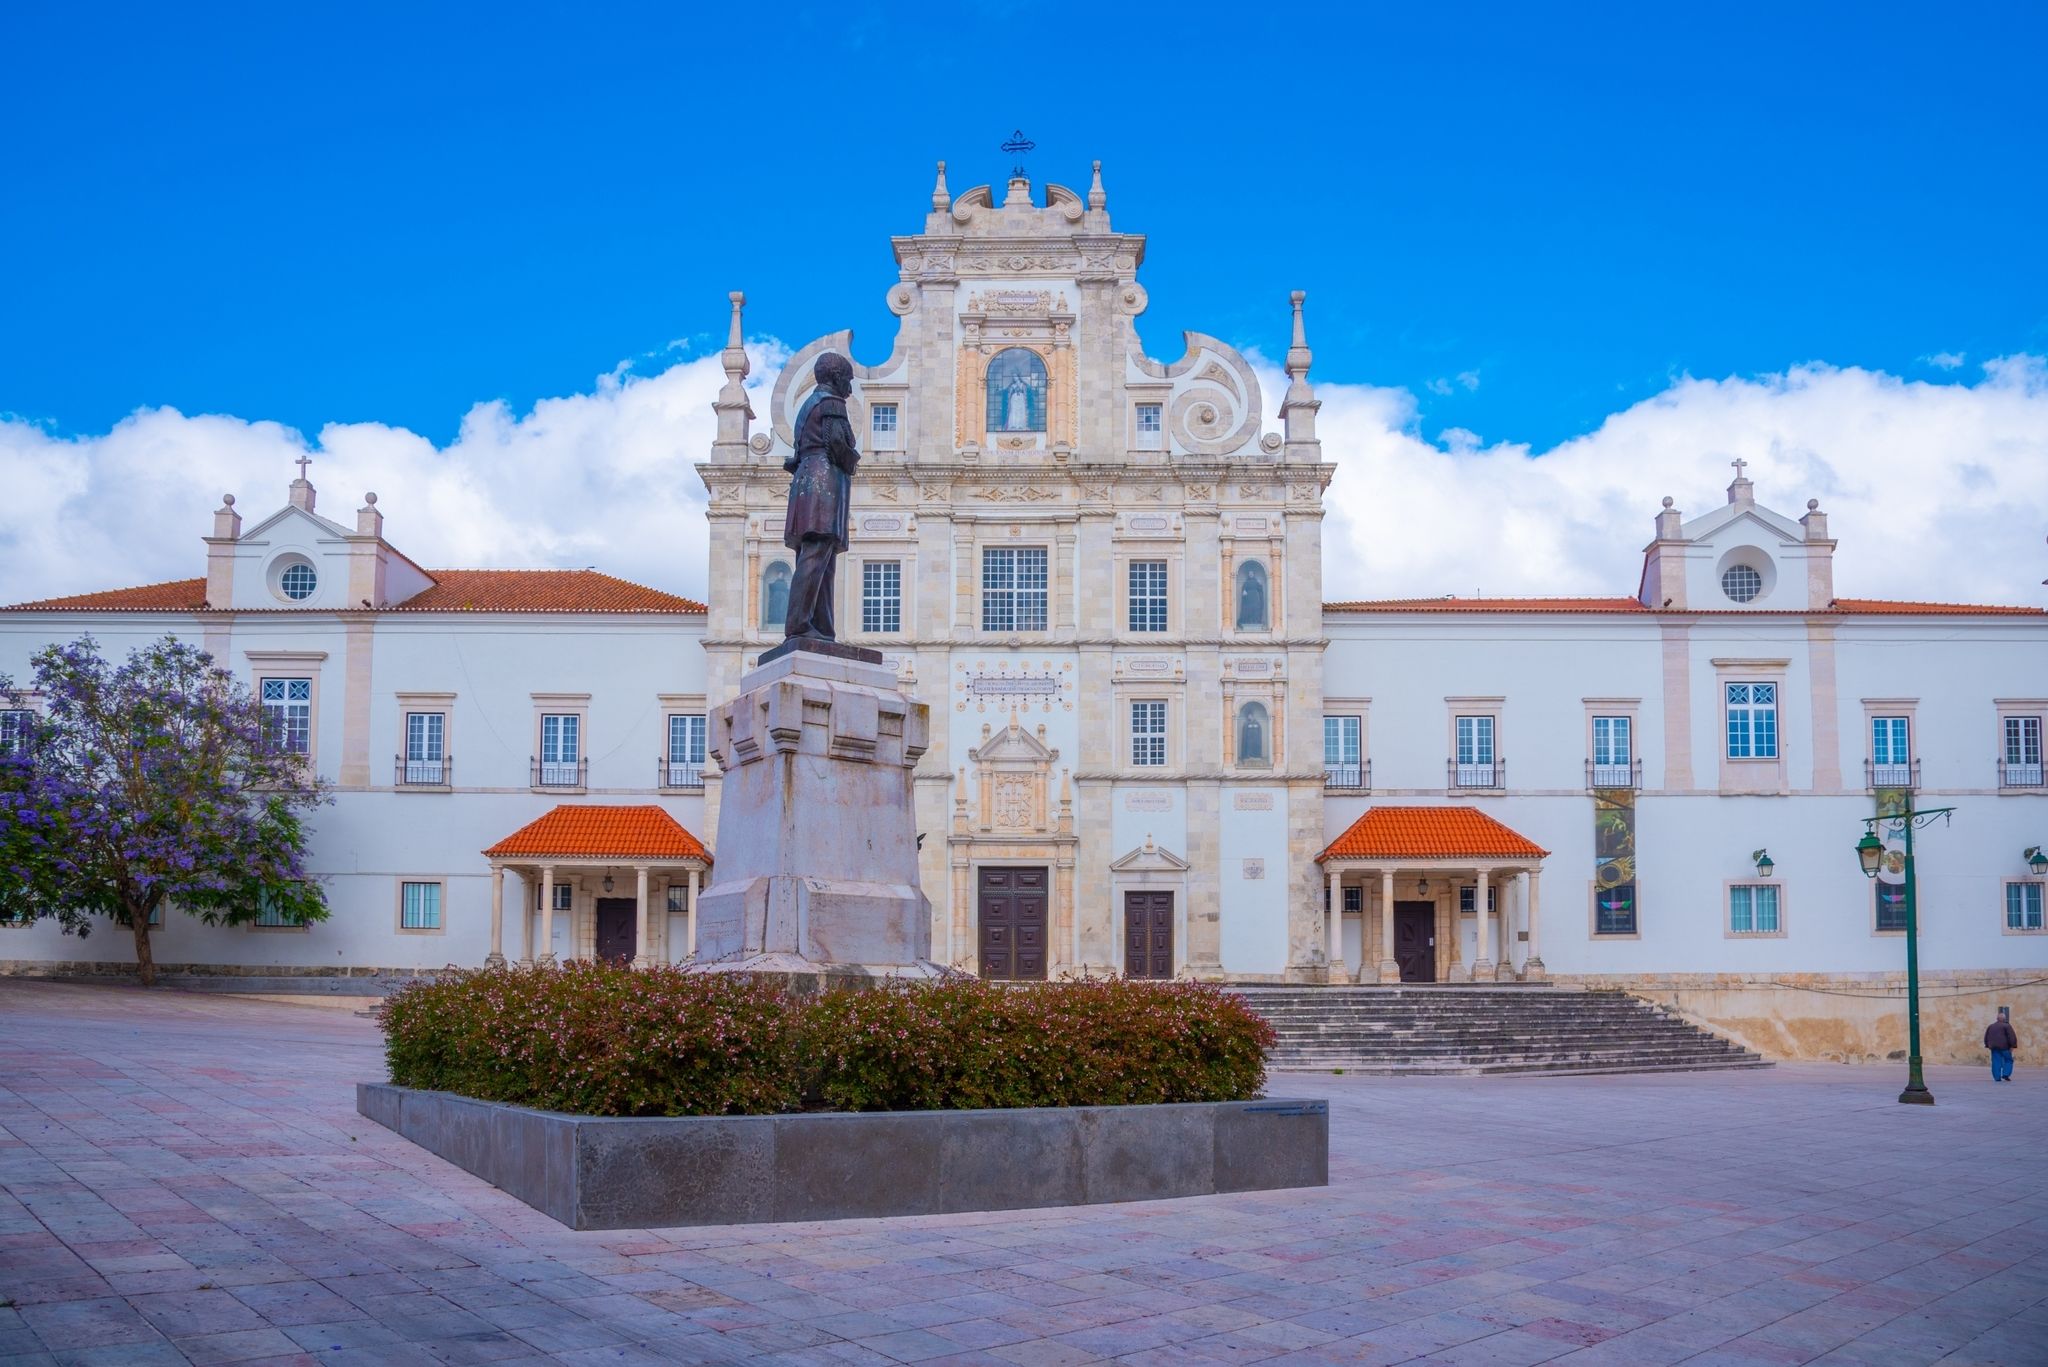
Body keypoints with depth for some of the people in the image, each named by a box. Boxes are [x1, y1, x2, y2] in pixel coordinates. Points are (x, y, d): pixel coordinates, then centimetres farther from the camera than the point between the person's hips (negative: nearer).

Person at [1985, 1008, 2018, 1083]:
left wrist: (1988, 1045, 24)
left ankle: (1997, 1077, -1)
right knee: (2008, 1060, 9)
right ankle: (2006, 1074, -6)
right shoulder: (2006, 1026, -3)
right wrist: (2012, 1046, -7)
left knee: (1996, 1062, 4)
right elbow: (2012, 1036, -10)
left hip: (1994, 1047, 4)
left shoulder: (1991, 1026, 15)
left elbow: (1986, 1037, 20)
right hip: (2004, 1046, -4)